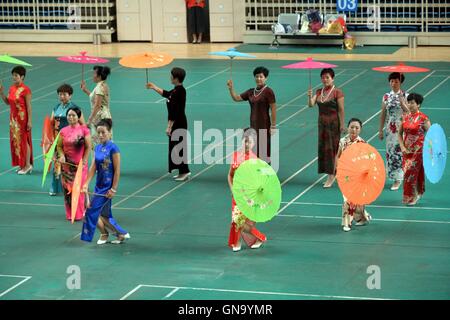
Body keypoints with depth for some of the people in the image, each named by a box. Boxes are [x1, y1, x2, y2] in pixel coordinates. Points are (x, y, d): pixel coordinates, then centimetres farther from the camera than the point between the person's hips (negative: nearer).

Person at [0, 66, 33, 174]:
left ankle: (27, 165, 7)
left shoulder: (25, 90, -16)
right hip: (13, 118, 8)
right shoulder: (12, 88, 6)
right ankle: (22, 164, 19)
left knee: (24, 140, -1)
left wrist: (29, 121, -18)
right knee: (15, 140, 11)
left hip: (23, 118, -8)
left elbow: (29, 107, -16)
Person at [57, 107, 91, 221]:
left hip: (79, 164, -3)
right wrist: (61, 155, -10)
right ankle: (70, 214, 14)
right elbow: (59, 146, 9)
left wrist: (84, 161, -9)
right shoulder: (64, 131, 3)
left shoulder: (84, 130, -5)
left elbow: (88, 147, -4)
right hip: (67, 164, 3)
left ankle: (80, 213, 11)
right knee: (68, 189, 4)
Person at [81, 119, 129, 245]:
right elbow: (93, 167, 6)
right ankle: (121, 233, 25)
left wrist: (113, 189, -16)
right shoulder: (98, 147, 6)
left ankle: (104, 234, 12)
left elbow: (117, 170, -15)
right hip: (99, 185, 7)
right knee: (103, 214, 12)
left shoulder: (113, 148, -15)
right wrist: (86, 183, -2)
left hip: (108, 186, -7)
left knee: (92, 211, -6)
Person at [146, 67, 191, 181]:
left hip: (178, 124, -10)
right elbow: (167, 94, 27)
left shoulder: (178, 92, -23)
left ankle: (184, 172, 1)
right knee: (177, 147, 15)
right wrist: (154, 87, 34)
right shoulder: (178, 90, 7)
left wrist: (169, 127, -21)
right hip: (179, 123, 10)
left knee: (178, 147, -4)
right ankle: (183, 172, 21)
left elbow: (174, 111, -23)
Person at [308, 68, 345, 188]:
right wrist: (310, 96, -21)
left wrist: (342, 125, -16)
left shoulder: (337, 92, -10)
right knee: (323, 148, 9)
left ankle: (331, 175, -1)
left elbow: (341, 109, -12)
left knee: (332, 148, -5)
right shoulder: (319, 92, 8)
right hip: (322, 123, 7)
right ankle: (332, 173, 21)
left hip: (333, 123, -7)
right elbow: (311, 104, -2)